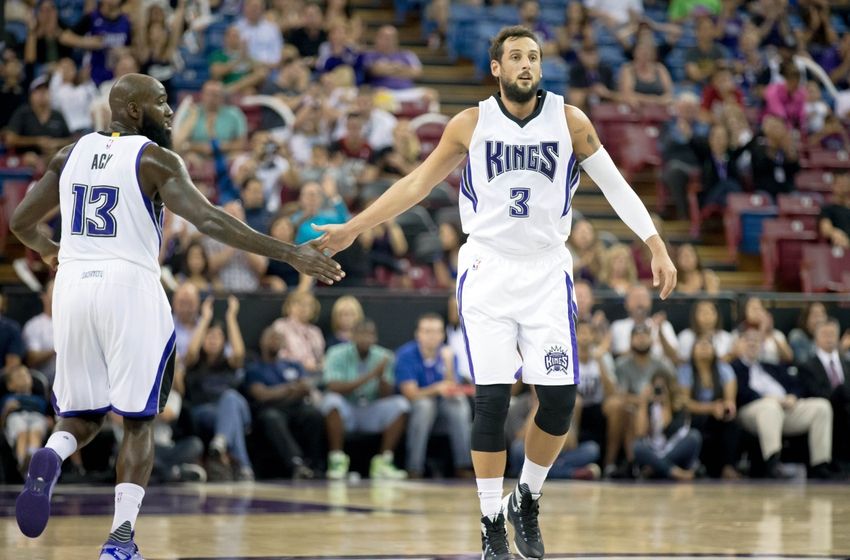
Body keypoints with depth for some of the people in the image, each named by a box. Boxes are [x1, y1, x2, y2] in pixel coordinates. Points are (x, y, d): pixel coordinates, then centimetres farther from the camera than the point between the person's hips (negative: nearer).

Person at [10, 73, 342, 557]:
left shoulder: (72, 154, 11)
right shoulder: (156, 159, -5)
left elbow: (22, 220, 18)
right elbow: (209, 220, -17)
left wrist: (49, 250, 41)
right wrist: (289, 254, -18)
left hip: (73, 285, 4)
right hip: (130, 288, -4)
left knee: (84, 416, 16)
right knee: (138, 421, 7)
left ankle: (50, 460, -18)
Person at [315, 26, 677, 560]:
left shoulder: (569, 120, 0)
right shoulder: (471, 124, 0)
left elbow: (614, 185, 3)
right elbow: (417, 184, 8)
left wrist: (657, 246, -4)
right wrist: (353, 229, 6)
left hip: (548, 274, 1)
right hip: (488, 272, -1)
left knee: (560, 399, -6)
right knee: (492, 400, -8)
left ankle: (527, 500, 19)